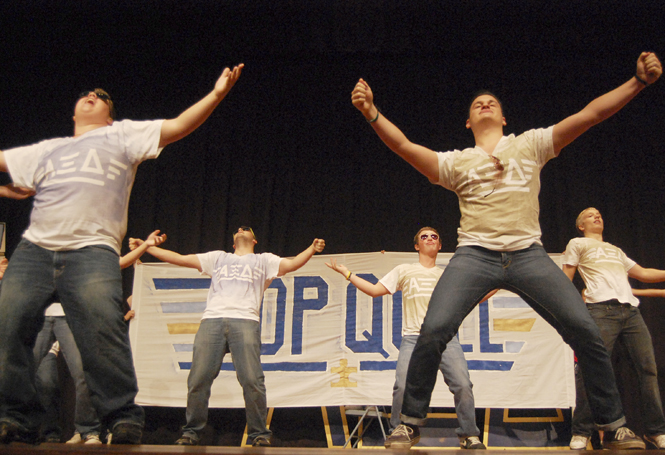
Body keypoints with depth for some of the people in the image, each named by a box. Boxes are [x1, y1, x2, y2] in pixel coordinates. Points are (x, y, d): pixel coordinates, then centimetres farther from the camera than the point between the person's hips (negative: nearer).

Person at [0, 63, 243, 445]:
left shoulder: (122, 135, 20)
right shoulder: (47, 150, 32)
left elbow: (177, 127, 10)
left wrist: (217, 94, -2)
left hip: (93, 251, -5)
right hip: (34, 249, 5)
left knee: (102, 332, -22)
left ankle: (124, 418, -15)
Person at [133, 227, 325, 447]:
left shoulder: (263, 260, 27)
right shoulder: (218, 258, 32)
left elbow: (291, 264, 12)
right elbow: (181, 259, 31)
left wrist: (312, 249, -5)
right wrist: (145, 246, 29)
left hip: (245, 320, -2)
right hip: (212, 320, 2)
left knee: (252, 381, -14)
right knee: (198, 379, -6)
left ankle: (259, 435, -4)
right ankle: (191, 433, 6)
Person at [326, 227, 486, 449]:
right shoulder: (404, 271, 18)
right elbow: (374, 290, 15)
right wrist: (345, 271, 13)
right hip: (413, 338, -1)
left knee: (463, 385, -14)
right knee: (403, 385, -18)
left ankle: (469, 436, 1)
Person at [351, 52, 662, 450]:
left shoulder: (530, 144, 15)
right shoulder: (456, 161, 14)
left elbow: (591, 114, 8)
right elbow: (404, 145, 3)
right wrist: (372, 114, -10)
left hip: (528, 254, 1)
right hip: (475, 254, 0)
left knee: (586, 331, -9)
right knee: (433, 331, -18)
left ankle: (614, 426, 10)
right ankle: (410, 424, -1)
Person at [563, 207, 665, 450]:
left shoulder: (616, 251, 36)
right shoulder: (577, 244, 20)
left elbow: (643, 273, 32)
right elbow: (566, 279, 14)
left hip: (631, 310, 6)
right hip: (602, 309, -6)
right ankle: (581, 433, -13)